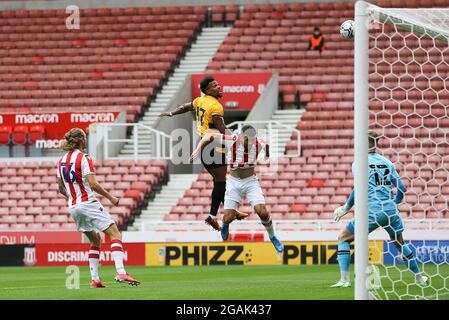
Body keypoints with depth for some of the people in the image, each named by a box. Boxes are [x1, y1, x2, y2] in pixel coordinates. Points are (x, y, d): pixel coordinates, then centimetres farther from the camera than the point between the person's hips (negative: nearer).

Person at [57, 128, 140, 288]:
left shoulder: (61, 161, 10)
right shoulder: (84, 158, -11)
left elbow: (61, 188, 16)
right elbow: (93, 184, -19)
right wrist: (110, 198, -9)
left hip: (73, 207, 8)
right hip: (88, 203, -8)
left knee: (95, 239, 20)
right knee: (115, 234, -9)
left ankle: (95, 279, 10)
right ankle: (120, 272, -27)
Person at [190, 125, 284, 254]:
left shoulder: (258, 144, -19)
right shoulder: (231, 141, -24)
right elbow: (209, 135, -12)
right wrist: (198, 149, -19)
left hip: (251, 181, 0)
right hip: (233, 182, 0)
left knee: (262, 211, -18)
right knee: (228, 217, -7)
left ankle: (272, 237, 9)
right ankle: (225, 224, 34)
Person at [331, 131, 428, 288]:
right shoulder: (387, 162, 13)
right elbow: (402, 188, 11)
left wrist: (345, 208, -1)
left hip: (372, 211, -5)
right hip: (391, 211, 5)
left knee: (343, 238, 10)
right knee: (400, 243, 28)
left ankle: (344, 279, -4)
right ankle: (419, 277, 35)